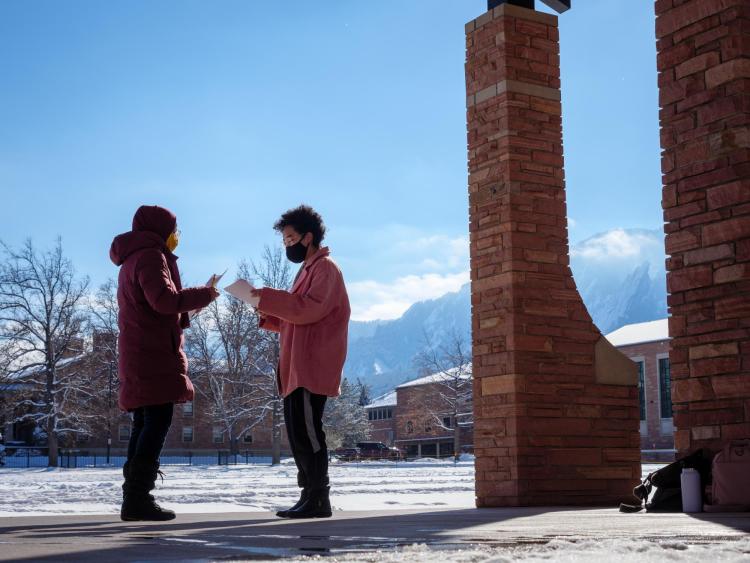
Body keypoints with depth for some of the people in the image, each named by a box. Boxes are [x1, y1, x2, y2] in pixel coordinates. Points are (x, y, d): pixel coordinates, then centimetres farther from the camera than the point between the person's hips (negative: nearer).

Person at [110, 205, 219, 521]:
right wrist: (202, 295, -9)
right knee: (158, 421, -13)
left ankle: (134, 497, 4)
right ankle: (138, 498, -19)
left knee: (144, 423, 7)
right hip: (153, 353, -10)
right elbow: (163, 299, -21)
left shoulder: (132, 260, 24)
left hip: (138, 354, 10)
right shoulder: (150, 255, -8)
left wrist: (191, 298, 16)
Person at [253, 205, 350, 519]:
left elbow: (309, 309, -19)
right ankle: (309, 496, 13)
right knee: (297, 431, 9)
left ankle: (318, 499, -9)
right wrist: (267, 310, 9)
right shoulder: (307, 269, 24)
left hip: (313, 366, -10)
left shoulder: (325, 268, -5)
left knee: (306, 430, -12)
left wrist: (267, 297, -15)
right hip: (297, 368, 10)